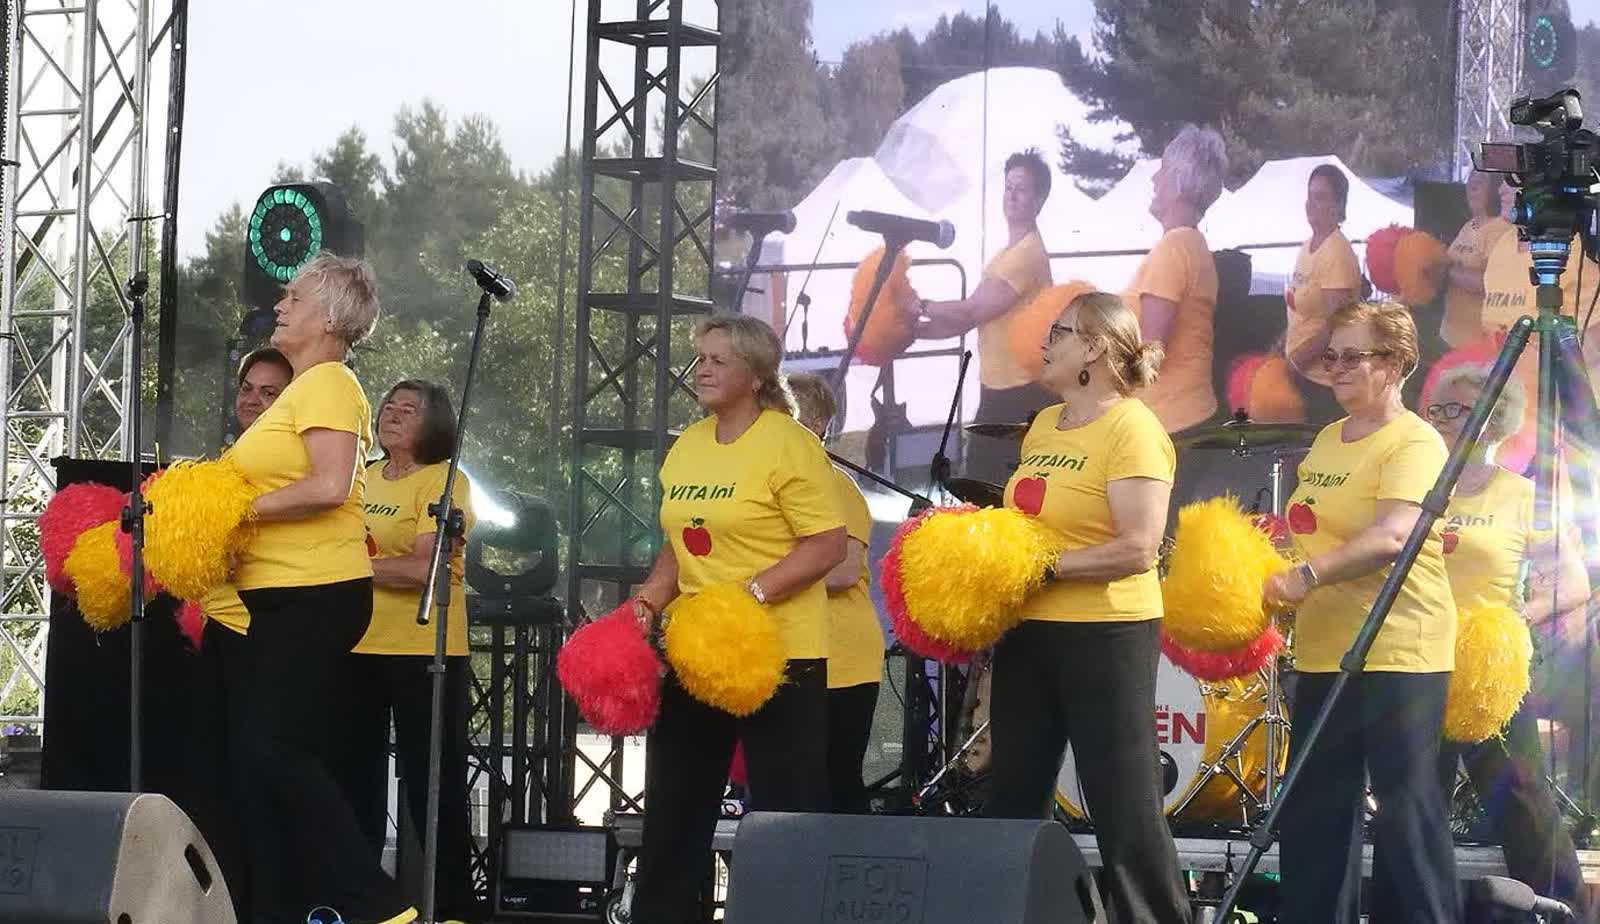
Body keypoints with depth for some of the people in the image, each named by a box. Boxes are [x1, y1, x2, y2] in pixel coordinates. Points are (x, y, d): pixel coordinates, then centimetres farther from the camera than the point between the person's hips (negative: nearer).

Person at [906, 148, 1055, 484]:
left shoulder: (1028, 253, -15)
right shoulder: (1008, 254, 18)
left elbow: (971, 311, -16)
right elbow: (968, 319, 18)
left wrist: (921, 307, -4)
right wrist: (912, 329, 9)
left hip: (1023, 395, -10)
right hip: (997, 390, 10)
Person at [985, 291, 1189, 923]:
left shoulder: (1131, 429, -13)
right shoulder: (1043, 426, 12)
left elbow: (1138, 549, -21)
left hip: (1106, 634, -8)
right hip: (1028, 631, 8)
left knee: (1124, 808, -4)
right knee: (1012, 801, 12)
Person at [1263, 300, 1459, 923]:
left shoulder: (1412, 444, -12)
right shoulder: (1328, 439, 15)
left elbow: (1390, 537, -27)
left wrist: (1306, 576, -35)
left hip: (1398, 654, -9)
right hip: (1323, 653, 9)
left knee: (1405, 811, -6)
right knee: (1314, 811, 13)